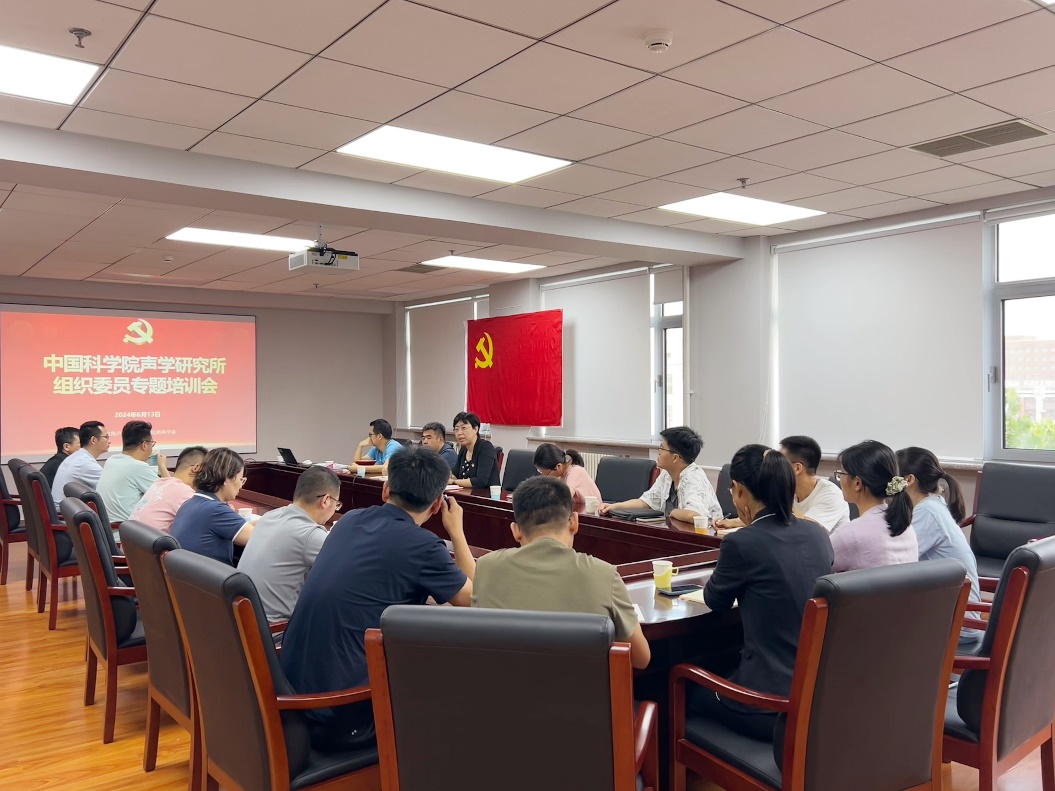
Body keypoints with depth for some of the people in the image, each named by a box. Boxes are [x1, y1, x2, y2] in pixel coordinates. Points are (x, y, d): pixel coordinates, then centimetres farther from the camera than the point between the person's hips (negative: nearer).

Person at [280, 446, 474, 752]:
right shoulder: (421, 545, -16)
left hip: (293, 692, 7)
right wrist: (456, 532, 12)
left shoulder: (350, 520, 5)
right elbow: (474, 599, 3)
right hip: (339, 716, -7)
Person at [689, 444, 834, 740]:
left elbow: (715, 600, 0)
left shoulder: (742, 543, -19)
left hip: (773, 703, -6)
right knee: (724, 677, 32)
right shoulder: (818, 534, 0)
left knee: (692, 696, 24)